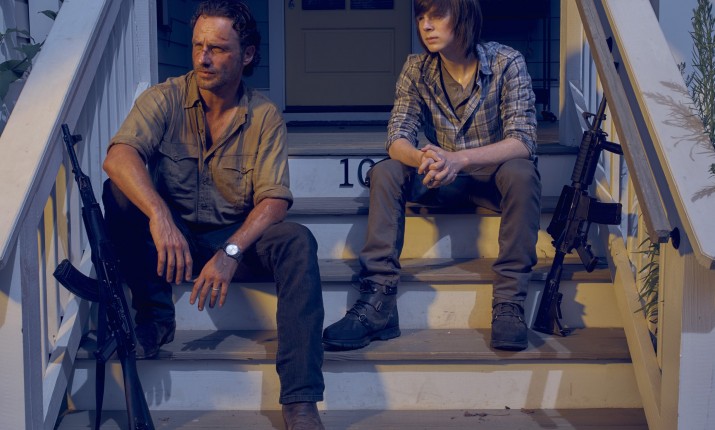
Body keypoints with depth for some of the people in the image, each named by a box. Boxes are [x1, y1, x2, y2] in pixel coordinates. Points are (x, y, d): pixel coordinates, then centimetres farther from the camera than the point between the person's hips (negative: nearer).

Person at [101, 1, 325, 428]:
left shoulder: (265, 116, -6)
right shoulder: (165, 99, -9)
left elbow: (274, 200, -14)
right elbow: (118, 156, -27)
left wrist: (231, 252, -31)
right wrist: (159, 215, -44)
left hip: (237, 236, 1)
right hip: (172, 235, 0)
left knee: (298, 241, -29)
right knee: (119, 190, -27)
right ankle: (155, 318, -13)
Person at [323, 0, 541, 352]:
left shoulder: (506, 63, -15)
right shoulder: (417, 69, -6)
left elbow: (523, 141, -24)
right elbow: (397, 138, -12)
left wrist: (459, 159, -40)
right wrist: (422, 159, -38)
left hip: (494, 173, -3)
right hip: (443, 178, 3)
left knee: (521, 173, -36)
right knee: (384, 173, -22)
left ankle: (509, 304, -31)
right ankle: (378, 302, -28)